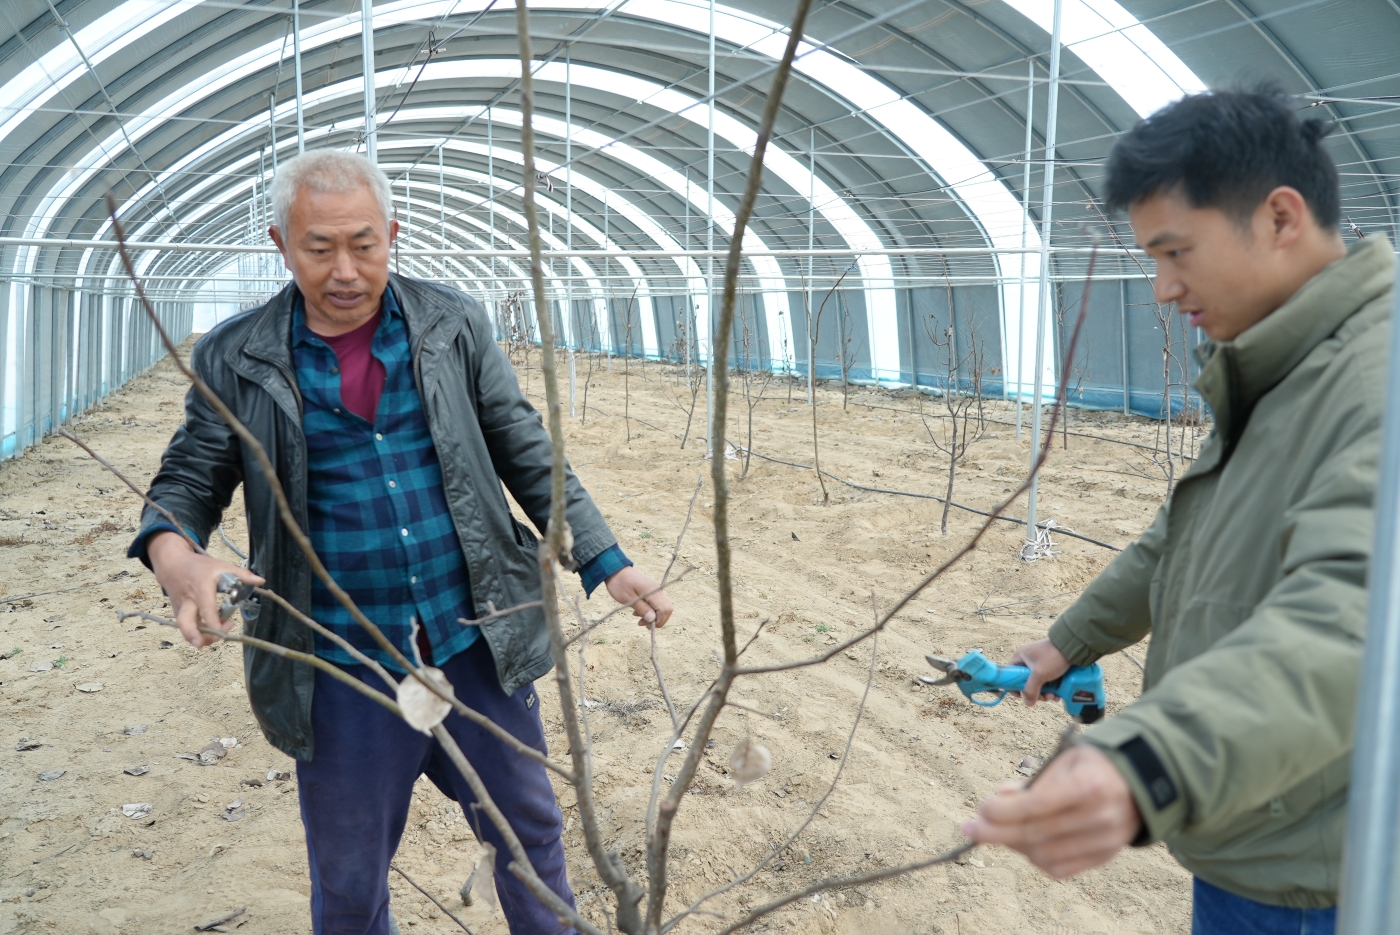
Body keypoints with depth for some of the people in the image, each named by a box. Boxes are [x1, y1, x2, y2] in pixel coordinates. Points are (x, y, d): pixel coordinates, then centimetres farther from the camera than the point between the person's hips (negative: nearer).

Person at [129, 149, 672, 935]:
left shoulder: (455, 326, -1)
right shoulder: (235, 361, -3)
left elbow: (528, 456, 2)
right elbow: (190, 479, 3)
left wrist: (608, 564, -5)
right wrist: (174, 554, -21)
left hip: (478, 642, 1)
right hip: (344, 668, -1)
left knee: (529, 831, 18)